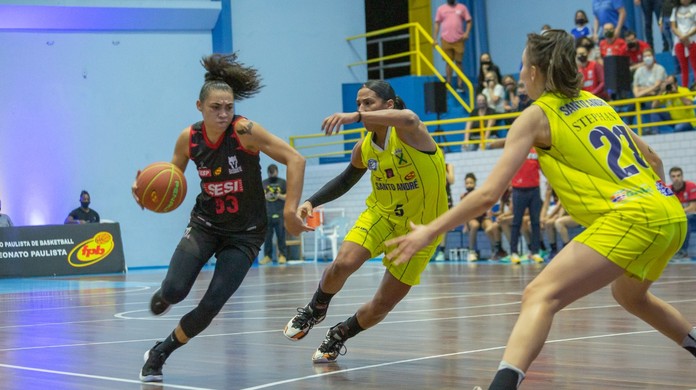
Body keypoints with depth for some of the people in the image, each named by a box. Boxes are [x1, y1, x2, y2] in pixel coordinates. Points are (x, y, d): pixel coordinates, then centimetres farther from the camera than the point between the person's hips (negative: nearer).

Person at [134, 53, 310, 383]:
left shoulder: (244, 131, -20)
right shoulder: (188, 139, -8)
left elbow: (295, 159, -23)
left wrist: (289, 211, -28)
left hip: (245, 232, -2)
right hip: (205, 224, 2)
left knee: (212, 305, -11)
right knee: (174, 290, -18)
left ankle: (159, 354, 13)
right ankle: (162, 297, 23)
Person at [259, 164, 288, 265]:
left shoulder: (283, 182, 9)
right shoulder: (263, 183, 14)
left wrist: (279, 195, -12)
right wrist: (265, 196, -7)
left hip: (279, 214, -2)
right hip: (266, 214, 2)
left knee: (281, 236, -4)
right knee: (267, 236, 1)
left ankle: (282, 255, 0)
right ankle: (267, 256, 7)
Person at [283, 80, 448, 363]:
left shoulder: (408, 133, -21)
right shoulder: (364, 148, -4)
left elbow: (408, 120, -48)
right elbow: (345, 180, 16)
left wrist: (354, 117, -61)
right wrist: (312, 202, 1)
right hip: (380, 213, 3)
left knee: (384, 304, 1)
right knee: (343, 264, -23)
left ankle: (339, 335, 29)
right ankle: (315, 310, 7)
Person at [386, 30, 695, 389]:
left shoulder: (537, 115, 2)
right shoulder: (596, 103, 21)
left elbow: (487, 194, -4)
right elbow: (652, 159, 28)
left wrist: (429, 232, 2)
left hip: (631, 218, -8)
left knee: (540, 296, -16)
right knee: (630, 295, 35)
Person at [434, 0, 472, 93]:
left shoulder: (462, 8, 7)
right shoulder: (441, 9, 9)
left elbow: (468, 21, 8)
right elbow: (437, 24, 10)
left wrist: (467, 33, -9)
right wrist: (435, 38, 3)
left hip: (459, 40, -1)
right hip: (446, 40, 1)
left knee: (459, 62, -2)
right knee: (448, 62, 3)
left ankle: (460, 85, -2)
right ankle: (448, 84, 7)